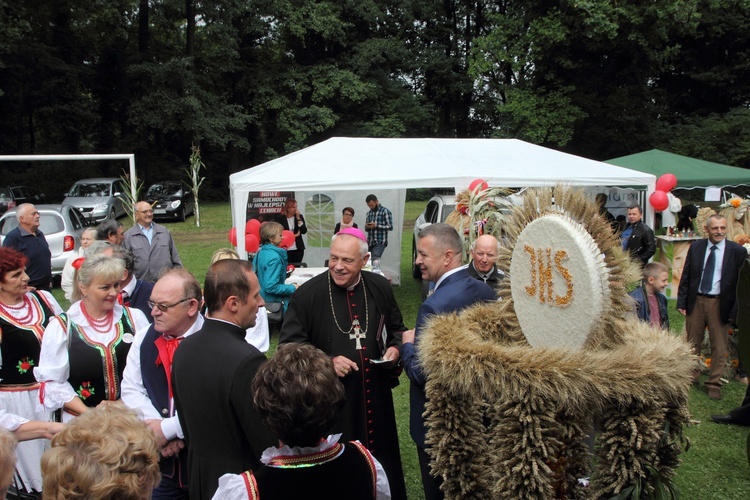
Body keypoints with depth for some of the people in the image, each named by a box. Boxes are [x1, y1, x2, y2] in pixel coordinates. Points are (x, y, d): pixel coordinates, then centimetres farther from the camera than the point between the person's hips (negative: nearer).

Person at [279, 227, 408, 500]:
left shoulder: (380, 288, 0)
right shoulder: (307, 294, -12)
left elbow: (397, 329, 16)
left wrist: (395, 348, -5)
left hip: (375, 398, 4)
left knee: (380, 460, 17)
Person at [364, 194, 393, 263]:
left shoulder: (385, 211, -2)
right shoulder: (369, 213, 16)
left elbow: (390, 227, -7)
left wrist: (376, 225, -15)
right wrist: (367, 227, -3)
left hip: (380, 242, -6)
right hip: (370, 242, 6)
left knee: (375, 261, -22)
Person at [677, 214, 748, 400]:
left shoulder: (737, 251, -5)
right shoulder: (696, 247, 3)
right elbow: (686, 276, 6)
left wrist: (735, 309, -7)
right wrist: (682, 302, 1)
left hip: (720, 304, -2)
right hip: (696, 301, 2)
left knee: (719, 346, 5)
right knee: (692, 342, 14)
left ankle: (714, 384, 18)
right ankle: (691, 376, 31)